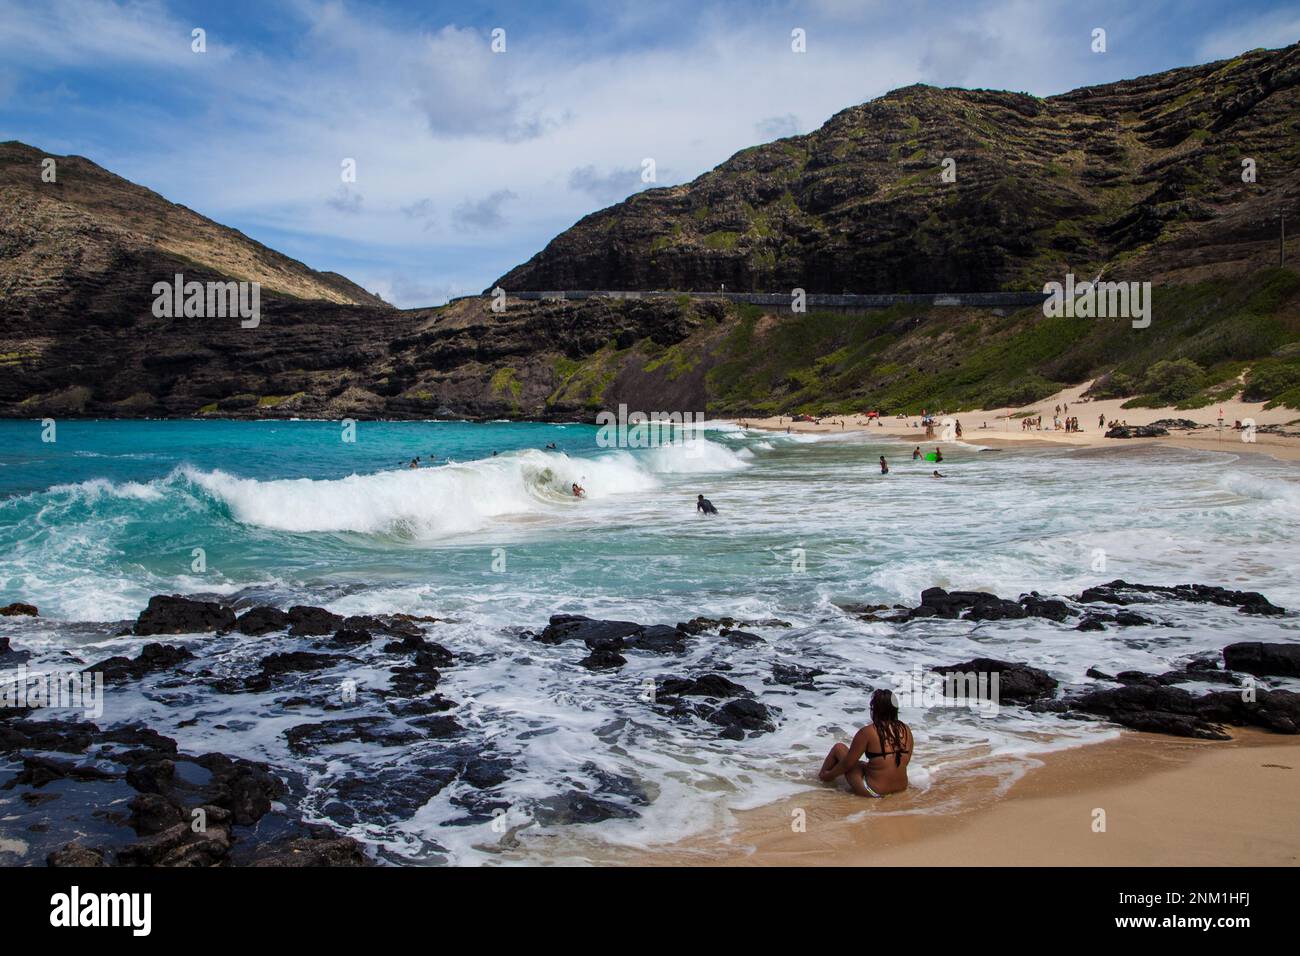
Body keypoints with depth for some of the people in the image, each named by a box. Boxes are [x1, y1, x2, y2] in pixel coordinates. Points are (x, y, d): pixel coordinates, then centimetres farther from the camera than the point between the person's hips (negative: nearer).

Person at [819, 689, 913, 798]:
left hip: (873, 791, -6)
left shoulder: (867, 732, -17)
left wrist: (830, 775, 8)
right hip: (901, 788, 6)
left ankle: (821, 776, 34)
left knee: (839, 748, 14)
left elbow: (848, 763, -10)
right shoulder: (906, 730, -2)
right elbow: (905, 760, 11)